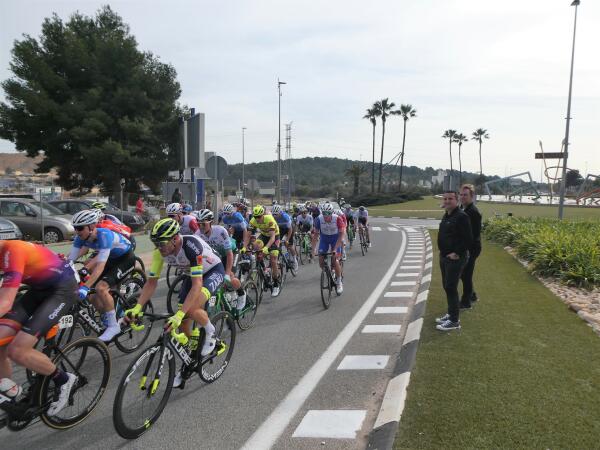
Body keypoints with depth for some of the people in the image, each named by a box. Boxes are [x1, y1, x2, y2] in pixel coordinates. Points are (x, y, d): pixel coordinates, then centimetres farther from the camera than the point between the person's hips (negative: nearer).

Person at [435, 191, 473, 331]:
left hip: (455, 258, -9)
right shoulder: (446, 215, 11)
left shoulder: (461, 216, -17)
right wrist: (443, 252, 13)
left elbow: (468, 240, -20)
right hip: (444, 257, 9)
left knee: (451, 288, -5)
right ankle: (451, 314, 29)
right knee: (447, 286, 16)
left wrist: (456, 253, -18)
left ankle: (454, 321, 5)